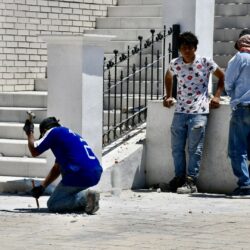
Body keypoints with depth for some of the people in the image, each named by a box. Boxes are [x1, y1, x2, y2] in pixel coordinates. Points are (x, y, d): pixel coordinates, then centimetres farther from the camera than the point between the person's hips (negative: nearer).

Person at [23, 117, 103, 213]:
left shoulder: (53, 131, 4)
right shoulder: (69, 134, 29)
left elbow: (34, 151, 9)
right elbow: (57, 168, 33)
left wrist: (29, 133, 25)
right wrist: (42, 187, 32)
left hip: (80, 175, -8)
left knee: (52, 205, 7)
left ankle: (85, 198, -13)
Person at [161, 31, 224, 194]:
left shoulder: (205, 63, -4)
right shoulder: (175, 64, 6)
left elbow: (222, 77, 8)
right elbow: (169, 77, 28)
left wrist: (217, 96, 0)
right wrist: (168, 96, 19)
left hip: (199, 111, -4)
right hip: (180, 111, 4)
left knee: (195, 148, -4)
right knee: (177, 148, 5)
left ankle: (191, 181, -1)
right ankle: (179, 179, 15)